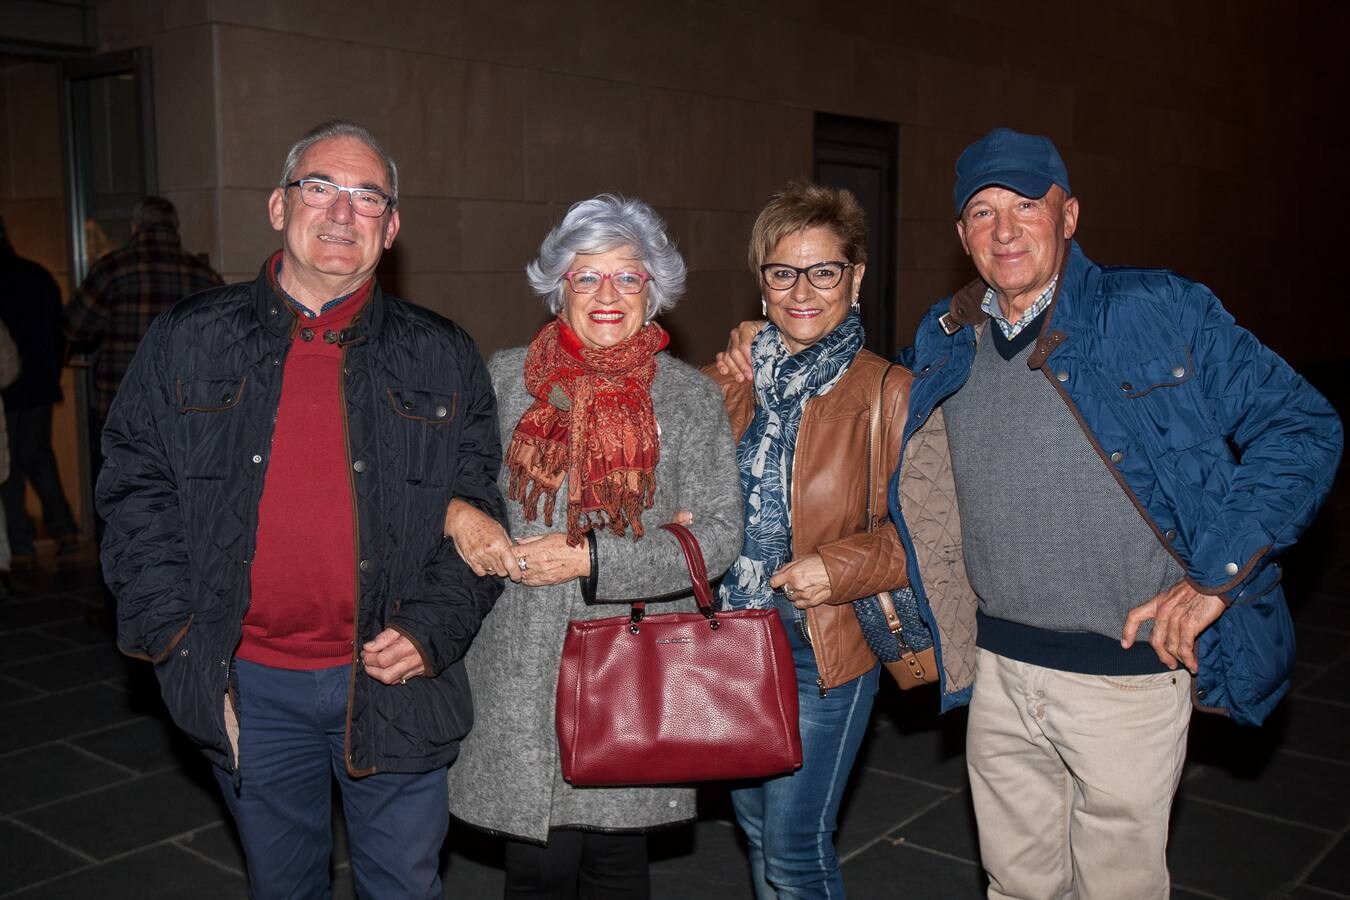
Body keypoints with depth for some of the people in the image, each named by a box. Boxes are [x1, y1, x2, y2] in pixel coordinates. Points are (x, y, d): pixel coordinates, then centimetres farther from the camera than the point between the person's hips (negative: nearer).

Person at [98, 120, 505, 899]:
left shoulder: (443, 360, 1)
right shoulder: (186, 343, 2)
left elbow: (479, 510, 2)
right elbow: (136, 491, 4)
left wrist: (431, 629, -9)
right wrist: (177, 631, -5)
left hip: (394, 684, 0)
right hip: (249, 688, 1)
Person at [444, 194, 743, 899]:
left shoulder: (689, 397, 2)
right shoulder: (504, 379, 4)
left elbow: (716, 536, -3)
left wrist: (590, 560, -12)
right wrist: (456, 514, -10)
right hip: (521, 673, 0)